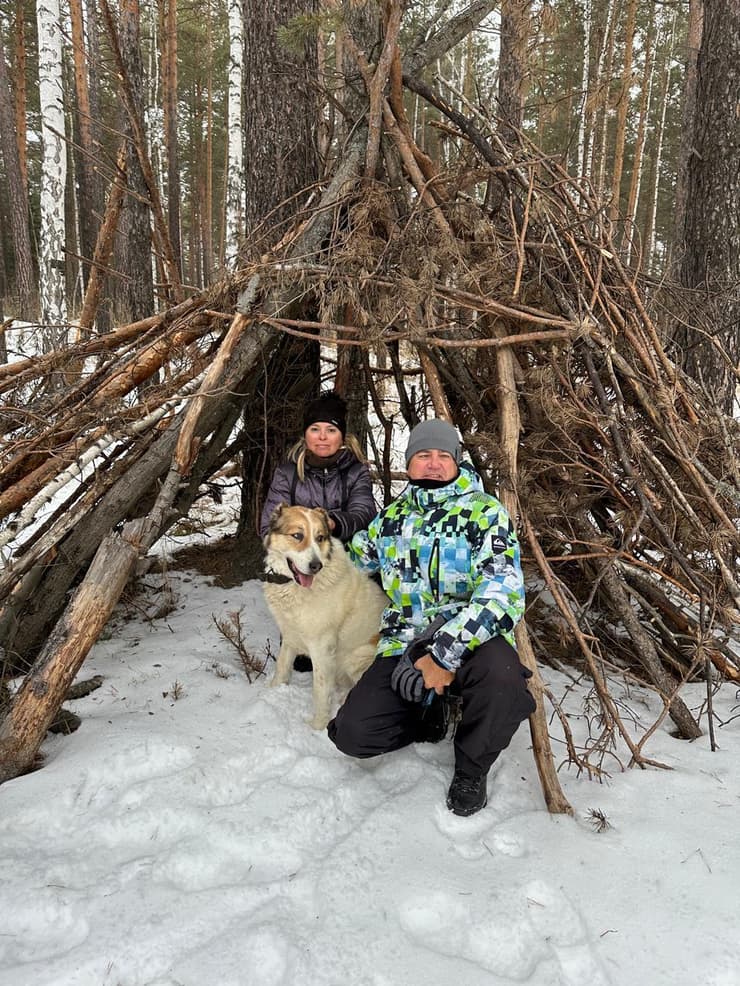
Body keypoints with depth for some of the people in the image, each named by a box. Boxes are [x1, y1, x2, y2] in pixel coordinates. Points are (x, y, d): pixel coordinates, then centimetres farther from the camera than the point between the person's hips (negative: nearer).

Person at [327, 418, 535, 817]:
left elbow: (502, 593, -20)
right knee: (353, 734, -16)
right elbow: (353, 560, 31)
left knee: (500, 675, -38)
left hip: (470, 641, -3)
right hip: (404, 647, 4)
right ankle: (428, 715, 19)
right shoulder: (390, 518, 11)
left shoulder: (486, 512, -6)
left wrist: (446, 654, -26)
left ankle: (471, 769, -4)